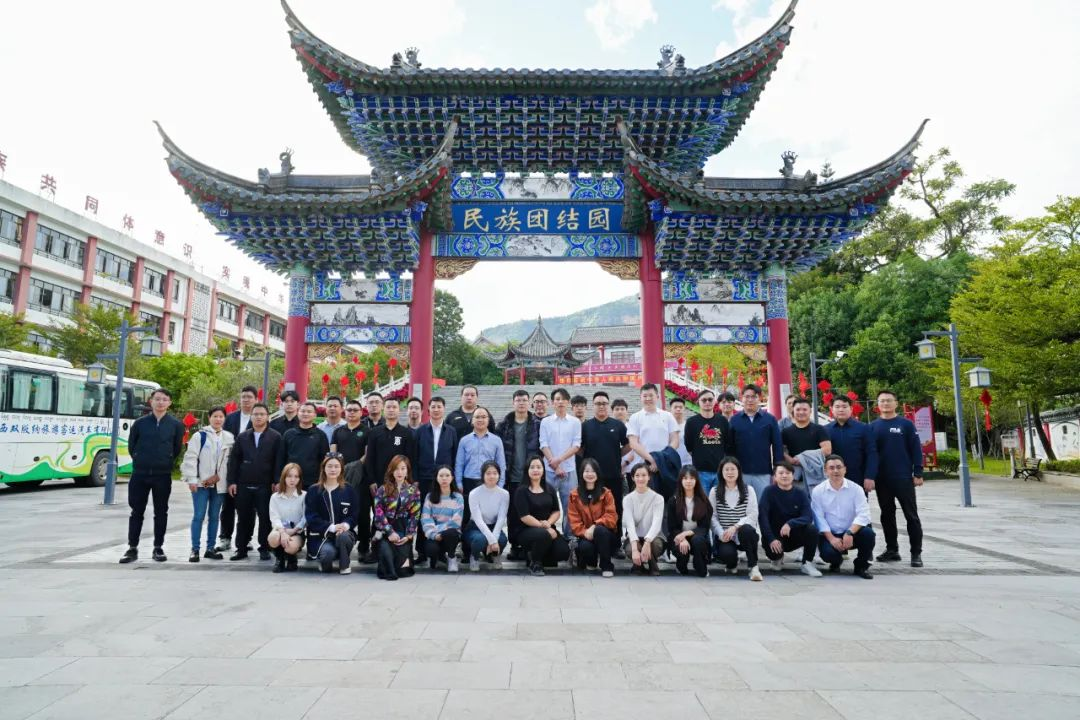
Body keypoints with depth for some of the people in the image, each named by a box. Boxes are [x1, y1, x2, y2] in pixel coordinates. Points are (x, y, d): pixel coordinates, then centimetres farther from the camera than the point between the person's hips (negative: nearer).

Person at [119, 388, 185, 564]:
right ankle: (132, 548, 15)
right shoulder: (140, 423, 0)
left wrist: (167, 462, 9)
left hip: (163, 475, 0)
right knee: (137, 512, 7)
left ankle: (158, 548, 16)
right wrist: (140, 460, 11)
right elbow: (131, 446, 10)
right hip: (140, 474, 1)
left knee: (161, 513, 7)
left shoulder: (176, 424, -1)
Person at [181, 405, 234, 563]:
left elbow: (231, 460, 4)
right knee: (199, 516, -4)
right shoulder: (199, 435, -4)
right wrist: (192, 479, -11)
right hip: (201, 482, -3)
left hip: (219, 483, 3)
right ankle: (195, 549, 4)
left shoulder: (229, 437, 6)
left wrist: (218, 476, -5)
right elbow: (190, 458, -6)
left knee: (214, 516, 9)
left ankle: (210, 548, 17)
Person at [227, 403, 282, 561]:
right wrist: (232, 481, 1)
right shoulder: (242, 437, 10)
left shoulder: (275, 437, 0)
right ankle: (241, 549, 18)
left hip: (265, 486, -3)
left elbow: (278, 462, -3)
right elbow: (233, 460, 8)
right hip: (243, 486, 3)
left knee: (265, 518, 3)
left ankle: (264, 549, 13)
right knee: (243, 518, 9)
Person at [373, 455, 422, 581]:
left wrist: (408, 535, -11)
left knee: (402, 553, -19)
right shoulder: (382, 489, 4)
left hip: (403, 530, 0)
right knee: (386, 551, -27)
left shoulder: (413, 490, 7)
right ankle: (390, 571, -2)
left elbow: (415, 514, 1)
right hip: (385, 529, 0)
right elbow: (379, 513, -4)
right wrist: (390, 532, -15)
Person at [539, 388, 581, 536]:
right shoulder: (545, 422, 5)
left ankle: (568, 535, 13)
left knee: (570, 505, 3)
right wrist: (555, 466, -10)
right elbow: (543, 445, -1)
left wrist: (559, 459, -14)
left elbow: (576, 445, -1)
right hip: (549, 470, 0)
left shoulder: (575, 422, 6)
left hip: (569, 470, 0)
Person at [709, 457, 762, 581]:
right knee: (727, 553, -32)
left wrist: (735, 527, -22)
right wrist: (721, 533, -19)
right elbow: (713, 517, -2)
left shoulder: (748, 491, 3)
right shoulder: (715, 492, 5)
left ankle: (753, 566, -17)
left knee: (747, 530, -37)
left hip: (743, 534, 0)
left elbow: (752, 515, -7)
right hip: (724, 536, 1)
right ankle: (732, 564, 10)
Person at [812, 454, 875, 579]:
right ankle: (836, 561, 13)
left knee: (868, 533, -30)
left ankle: (861, 566, 0)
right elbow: (819, 518, -7)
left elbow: (863, 514, -13)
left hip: (852, 533, 1)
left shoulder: (856, 489, -3)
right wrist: (831, 538, -19)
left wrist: (850, 533, -28)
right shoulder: (818, 491, -4)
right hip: (830, 534, -1)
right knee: (828, 553, -30)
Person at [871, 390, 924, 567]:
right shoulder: (873, 426, 6)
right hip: (882, 479, 3)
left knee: (911, 515, 2)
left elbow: (916, 450, -2)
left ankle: (916, 553, 9)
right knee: (887, 515, 10)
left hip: (904, 478, -3)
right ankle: (892, 550, 20)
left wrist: (918, 474, -7)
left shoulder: (906, 424, 0)